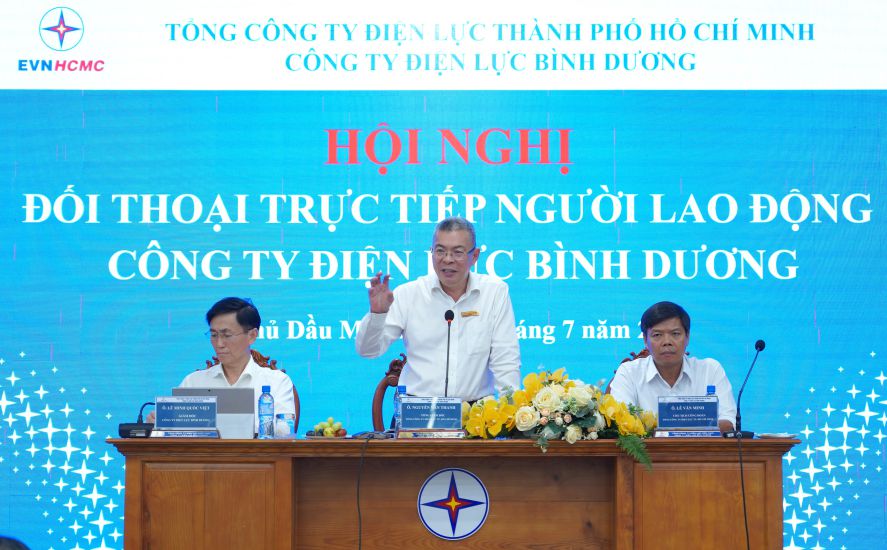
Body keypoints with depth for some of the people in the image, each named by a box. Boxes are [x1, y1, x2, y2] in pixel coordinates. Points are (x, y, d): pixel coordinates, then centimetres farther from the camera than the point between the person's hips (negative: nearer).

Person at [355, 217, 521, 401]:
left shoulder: (496, 292, 6)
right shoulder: (408, 293, 6)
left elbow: (505, 360, 4)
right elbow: (368, 351, 5)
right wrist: (377, 313, -12)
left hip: (474, 407, 0)